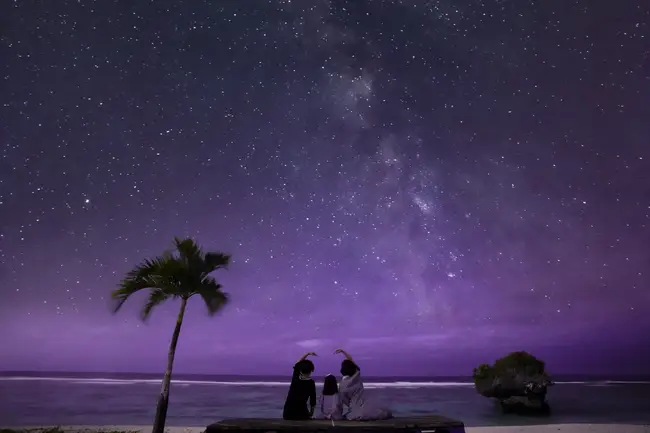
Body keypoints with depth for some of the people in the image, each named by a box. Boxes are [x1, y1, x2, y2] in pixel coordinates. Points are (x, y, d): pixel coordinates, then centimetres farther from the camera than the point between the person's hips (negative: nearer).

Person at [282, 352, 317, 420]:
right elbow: (313, 399, -3)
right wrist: (311, 412, 12)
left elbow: (297, 364, 15)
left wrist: (308, 354, 17)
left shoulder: (295, 377, 0)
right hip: (301, 412, -3)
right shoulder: (311, 382, -7)